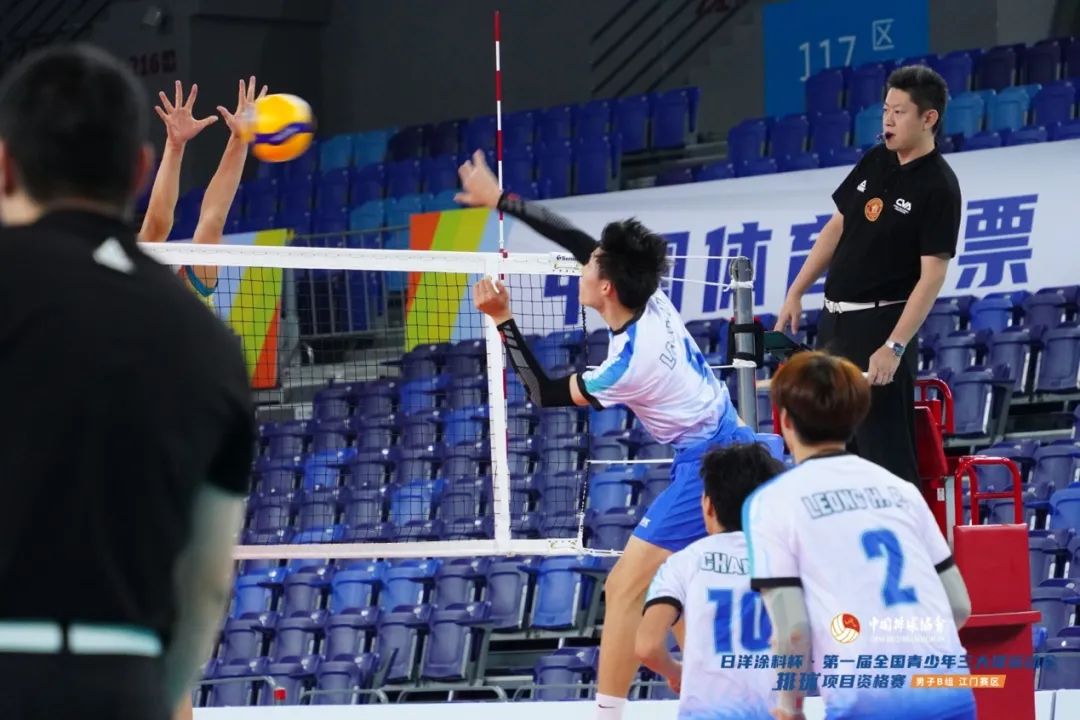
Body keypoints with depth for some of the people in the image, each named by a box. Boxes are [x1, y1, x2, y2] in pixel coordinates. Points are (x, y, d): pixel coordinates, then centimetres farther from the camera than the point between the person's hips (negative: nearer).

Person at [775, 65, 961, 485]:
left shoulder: (938, 187, -14)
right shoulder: (875, 162, 8)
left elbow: (932, 275, -18)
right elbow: (838, 226, 18)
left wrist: (894, 347, -24)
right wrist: (796, 293, 14)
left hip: (882, 324, -8)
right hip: (835, 320, 8)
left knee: (886, 449, -9)